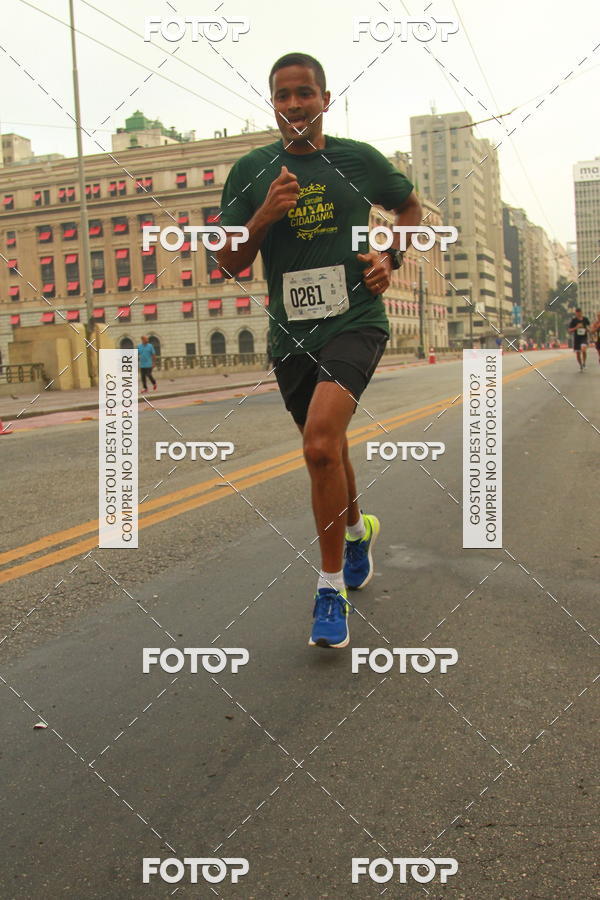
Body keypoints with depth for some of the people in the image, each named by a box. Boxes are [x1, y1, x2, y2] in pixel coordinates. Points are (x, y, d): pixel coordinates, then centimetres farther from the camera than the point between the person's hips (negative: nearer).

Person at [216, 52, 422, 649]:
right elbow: (228, 264, 4)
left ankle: (331, 588, -9)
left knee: (320, 444, -25)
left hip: (354, 320, -3)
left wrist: (390, 256, 3)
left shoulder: (358, 158, 3)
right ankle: (357, 530, 49)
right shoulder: (250, 171, 5)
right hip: (290, 333, 4)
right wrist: (265, 215, -13)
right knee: (326, 449, 17)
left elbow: (410, 208, 21)